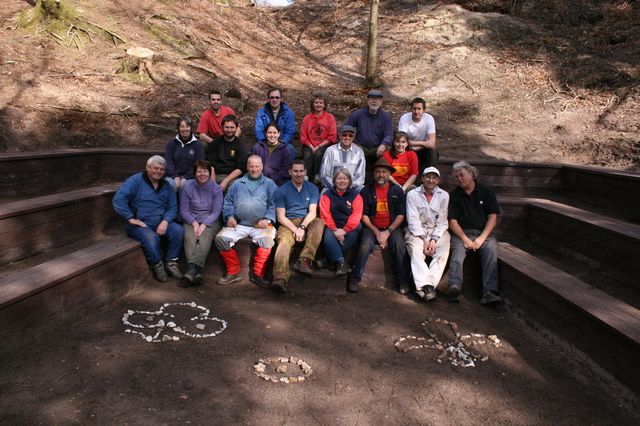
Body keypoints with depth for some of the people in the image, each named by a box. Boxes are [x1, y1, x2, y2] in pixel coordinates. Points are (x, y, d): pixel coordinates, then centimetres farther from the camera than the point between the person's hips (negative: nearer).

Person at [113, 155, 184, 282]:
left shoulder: (166, 185, 13)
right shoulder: (136, 180, -4)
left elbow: (173, 207, 8)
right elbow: (118, 200, -15)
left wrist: (165, 221, -12)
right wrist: (131, 218, -18)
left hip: (161, 223, 5)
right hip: (140, 224, -5)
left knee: (179, 230, -22)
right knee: (151, 238, -34)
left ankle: (170, 262, -5)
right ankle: (157, 265, -7)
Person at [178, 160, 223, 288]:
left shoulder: (216, 189, 2)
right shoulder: (188, 187, 5)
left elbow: (216, 212, -3)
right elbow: (184, 211, 3)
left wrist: (203, 225, -18)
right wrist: (194, 223, -13)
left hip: (210, 221, -1)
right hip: (192, 221, 1)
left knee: (205, 236, -34)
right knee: (189, 237, -31)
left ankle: (191, 270, -45)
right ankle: (196, 272, -43)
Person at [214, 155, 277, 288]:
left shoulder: (269, 184, 15)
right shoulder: (237, 184, 22)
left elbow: (274, 205, 5)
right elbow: (227, 202, 17)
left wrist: (267, 219, -11)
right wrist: (229, 216, -1)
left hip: (261, 225, -2)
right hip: (238, 224, 3)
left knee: (267, 239, -34)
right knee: (220, 238, -20)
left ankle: (258, 274, -18)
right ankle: (233, 272, -5)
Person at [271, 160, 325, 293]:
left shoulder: (312, 188, 9)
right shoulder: (282, 191, 6)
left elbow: (312, 213, 0)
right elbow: (281, 217, 0)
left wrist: (302, 227, -19)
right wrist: (295, 229, -16)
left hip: (307, 222, 2)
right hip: (288, 224, -2)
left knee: (319, 223, -32)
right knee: (283, 241, -34)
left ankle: (305, 260, -38)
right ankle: (280, 278, -57)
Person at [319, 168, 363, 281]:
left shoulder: (355, 196, 8)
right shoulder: (327, 195, 9)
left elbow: (356, 216, -4)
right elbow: (326, 215, -2)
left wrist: (344, 230, -18)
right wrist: (335, 230, -18)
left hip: (349, 228, 0)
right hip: (332, 227, 0)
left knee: (353, 236, -33)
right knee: (328, 236, -33)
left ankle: (332, 259, -20)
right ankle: (341, 262, -34)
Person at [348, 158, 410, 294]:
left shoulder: (397, 190, 7)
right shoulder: (367, 191, 6)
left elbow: (401, 215, 2)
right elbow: (364, 216, 2)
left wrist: (388, 232, -10)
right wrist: (377, 233, -9)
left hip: (392, 228, 0)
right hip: (372, 228, 0)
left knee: (400, 245, -28)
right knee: (365, 246, -28)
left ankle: (403, 282, -16)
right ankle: (354, 279, -15)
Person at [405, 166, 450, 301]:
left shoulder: (444, 195, 10)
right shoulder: (412, 194, 5)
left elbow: (442, 221, 3)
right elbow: (413, 219, -4)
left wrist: (434, 239, -13)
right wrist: (424, 239, -15)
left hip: (438, 231, 1)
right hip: (417, 231, -1)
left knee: (443, 252, -27)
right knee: (415, 251, -30)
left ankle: (424, 286, -34)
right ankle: (427, 285, -40)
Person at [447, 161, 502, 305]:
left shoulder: (485, 191, 11)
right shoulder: (454, 195, 12)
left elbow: (493, 217, 4)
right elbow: (453, 221, 4)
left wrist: (482, 238, -10)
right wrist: (465, 239, -12)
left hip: (483, 233, 0)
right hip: (461, 233, 0)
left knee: (491, 249, -31)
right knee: (458, 250, -32)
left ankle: (490, 291, -39)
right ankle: (454, 286, -52)